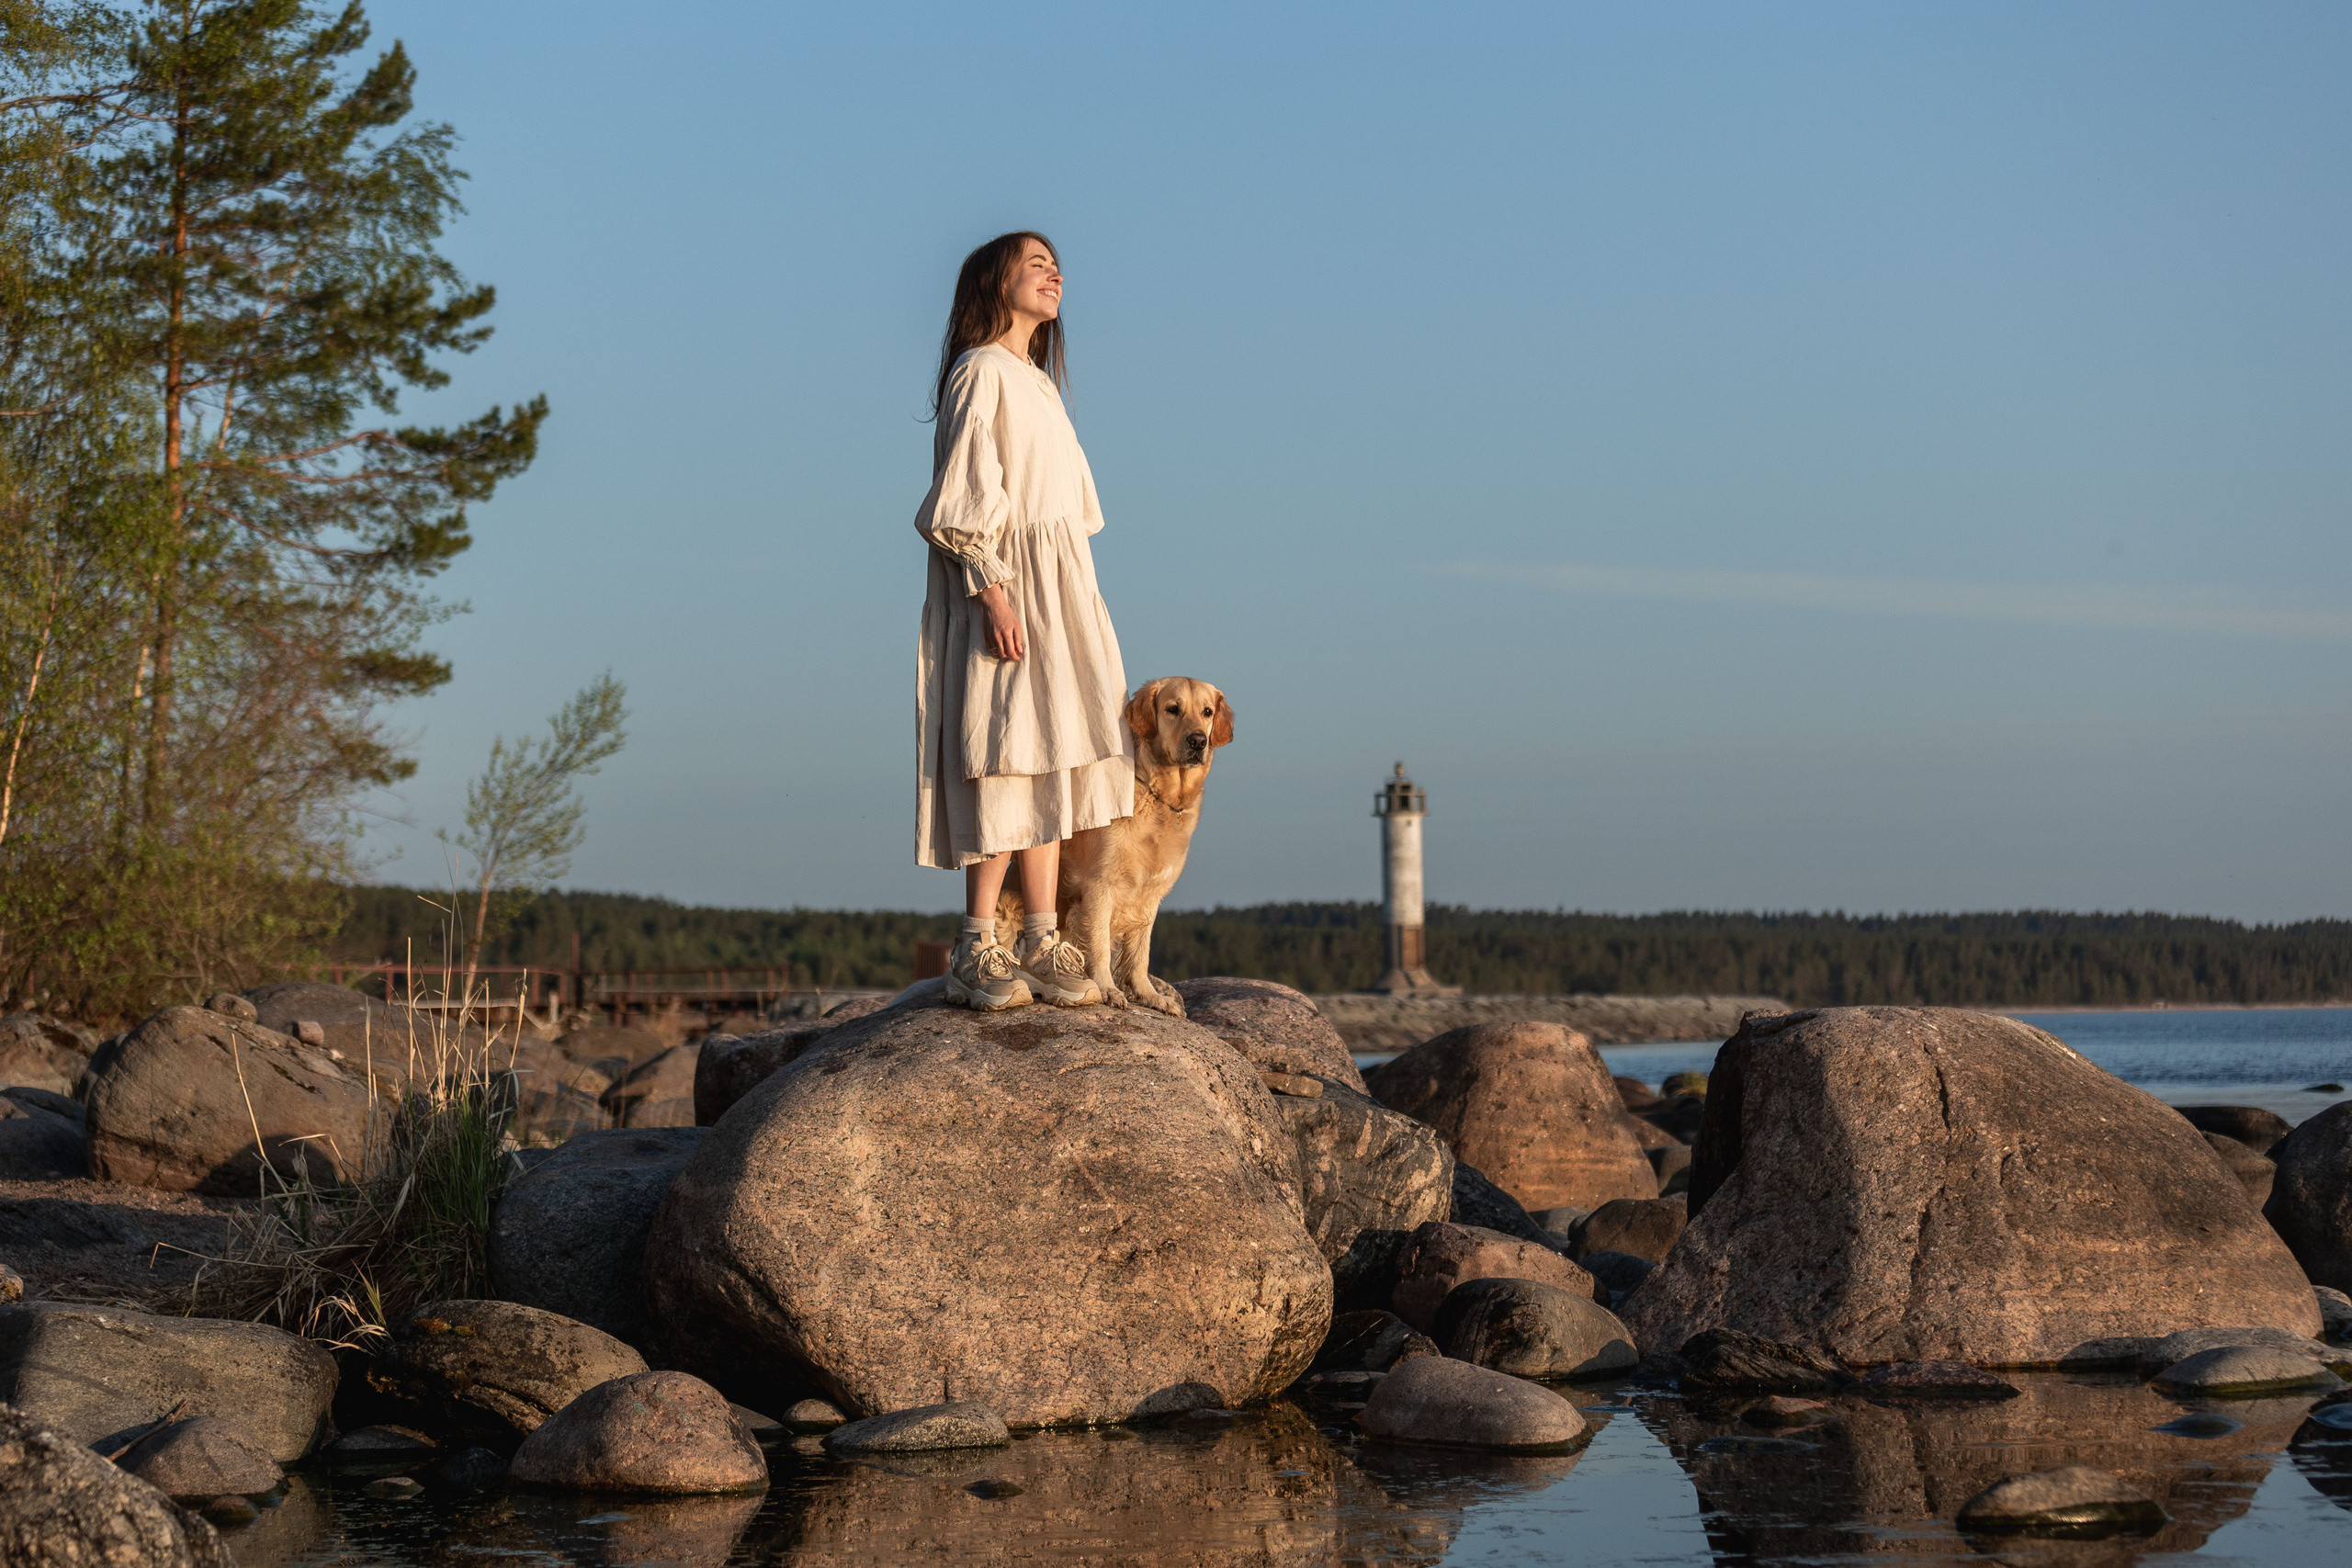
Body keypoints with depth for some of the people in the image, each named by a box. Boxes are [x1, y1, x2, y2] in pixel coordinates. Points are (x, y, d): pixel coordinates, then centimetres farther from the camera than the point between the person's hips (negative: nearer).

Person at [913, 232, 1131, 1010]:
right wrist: (993, 593, -22)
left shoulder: (1038, 383, 22)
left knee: (1049, 764, 4)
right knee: (1008, 757, -13)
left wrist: (1075, 610, 16)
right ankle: (977, 949, -13)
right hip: (1005, 586, -9)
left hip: (1056, 591, 9)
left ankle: (1041, 941, 5)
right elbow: (965, 496, -14)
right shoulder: (982, 373, -6)